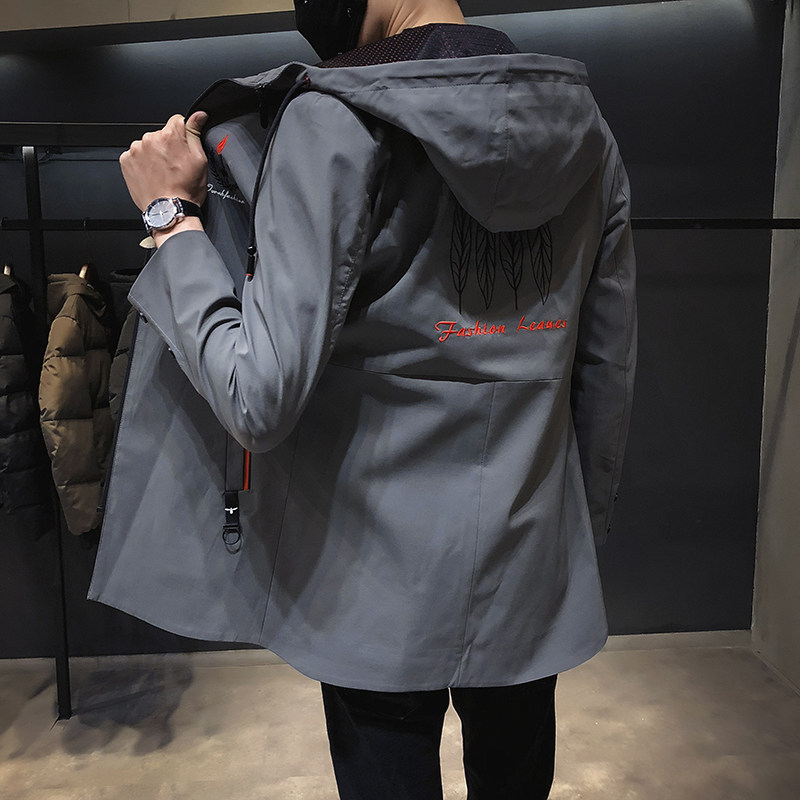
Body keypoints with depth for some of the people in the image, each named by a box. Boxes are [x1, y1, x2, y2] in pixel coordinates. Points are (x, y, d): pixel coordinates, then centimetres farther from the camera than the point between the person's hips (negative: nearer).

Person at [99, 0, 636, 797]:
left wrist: (171, 215, -8)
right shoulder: (587, 132, 1)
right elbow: (607, 385, 5)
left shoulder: (335, 120, -16)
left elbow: (260, 402, -21)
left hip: (384, 590, -4)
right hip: (533, 579, 5)